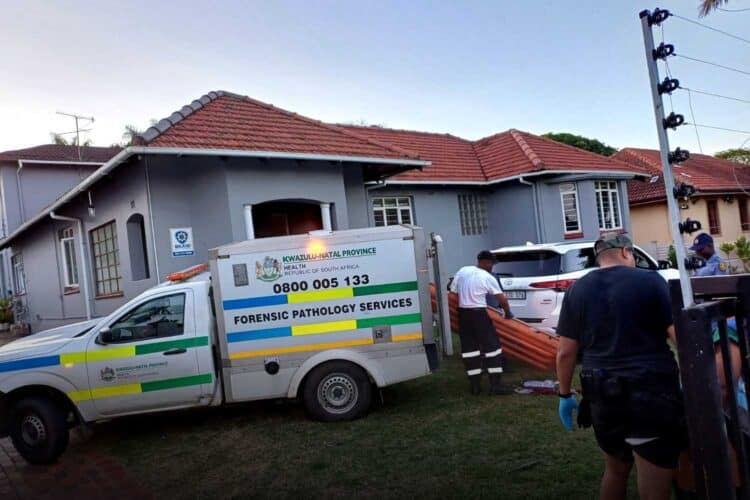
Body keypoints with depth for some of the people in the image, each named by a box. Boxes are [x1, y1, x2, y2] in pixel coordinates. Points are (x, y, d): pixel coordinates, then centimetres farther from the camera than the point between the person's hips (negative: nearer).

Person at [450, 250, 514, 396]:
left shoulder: (462, 271, 5)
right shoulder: (488, 278, -7)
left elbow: (453, 291, 7)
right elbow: (502, 299, -5)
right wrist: (508, 312, 8)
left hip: (463, 313, 5)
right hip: (479, 314, -5)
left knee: (469, 348, 10)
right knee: (492, 346, 4)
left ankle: (475, 385, 13)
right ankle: (495, 384, 3)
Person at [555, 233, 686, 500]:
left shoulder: (576, 290, 6)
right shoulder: (650, 280, -3)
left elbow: (565, 352, 6)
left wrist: (565, 394, 16)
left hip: (602, 396, 4)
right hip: (650, 393, -4)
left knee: (615, 471, 26)